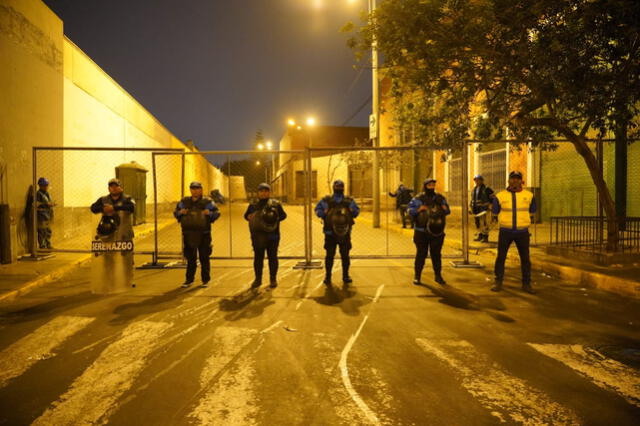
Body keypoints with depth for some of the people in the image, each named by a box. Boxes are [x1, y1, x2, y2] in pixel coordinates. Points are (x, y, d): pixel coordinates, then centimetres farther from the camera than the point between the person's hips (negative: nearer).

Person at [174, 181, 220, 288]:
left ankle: (205, 280, 14)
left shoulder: (207, 202, 0)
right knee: (190, 258, 11)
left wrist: (209, 213, -20)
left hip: (203, 235, -3)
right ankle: (189, 279, 22)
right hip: (189, 234, 3)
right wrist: (181, 212, -7)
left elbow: (217, 212, 0)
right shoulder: (185, 202, 9)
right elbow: (176, 212, 15)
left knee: (204, 258, 3)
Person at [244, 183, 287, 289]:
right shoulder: (253, 205, 11)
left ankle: (273, 279, 15)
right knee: (258, 258, 8)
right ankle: (258, 279, 20)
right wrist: (249, 217, -4)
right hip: (257, 235, 2)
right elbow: (246, 215, 20)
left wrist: (275, 218, -14)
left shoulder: (275, 204, 3)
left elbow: (283, 215, 4)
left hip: (272, 235, -2)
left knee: (272, 257, 4)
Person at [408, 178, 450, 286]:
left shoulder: (440, 198, 11)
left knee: (436, 254, 8)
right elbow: (410, 210, -4)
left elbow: (448, 211, 17)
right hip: (421, 232, -3)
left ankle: (438, 276, 21)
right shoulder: (418, 199, -1)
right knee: (421, 254, 2)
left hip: (437, 231, 3)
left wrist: (444, 208, -4)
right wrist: (419, 209, -20)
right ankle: (417, 276, 13)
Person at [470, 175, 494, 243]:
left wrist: (490, 207, -10)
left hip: (484, 209, -6)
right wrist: (471, 208, 18)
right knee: (478, 223, 8)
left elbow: (492, 198, -4)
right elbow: (472, 199, 23)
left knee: (484, 223, -10)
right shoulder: (474, 190, 16)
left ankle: (485, 237, -5)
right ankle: (480, 236, 19)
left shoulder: (486, 189, -4)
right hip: (476, 210, 6)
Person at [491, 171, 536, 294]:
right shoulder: (500, 196, -3)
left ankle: (526, 284, 18)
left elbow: (532, 211, 17)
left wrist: (522, 219, 14)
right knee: (501, 257, 2)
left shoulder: (528, 195, 2)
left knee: (525, 258, 5)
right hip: (505, 231, -1)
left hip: (522, 232, 1)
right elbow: (495, 212, 10)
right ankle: (498, 283, 14)